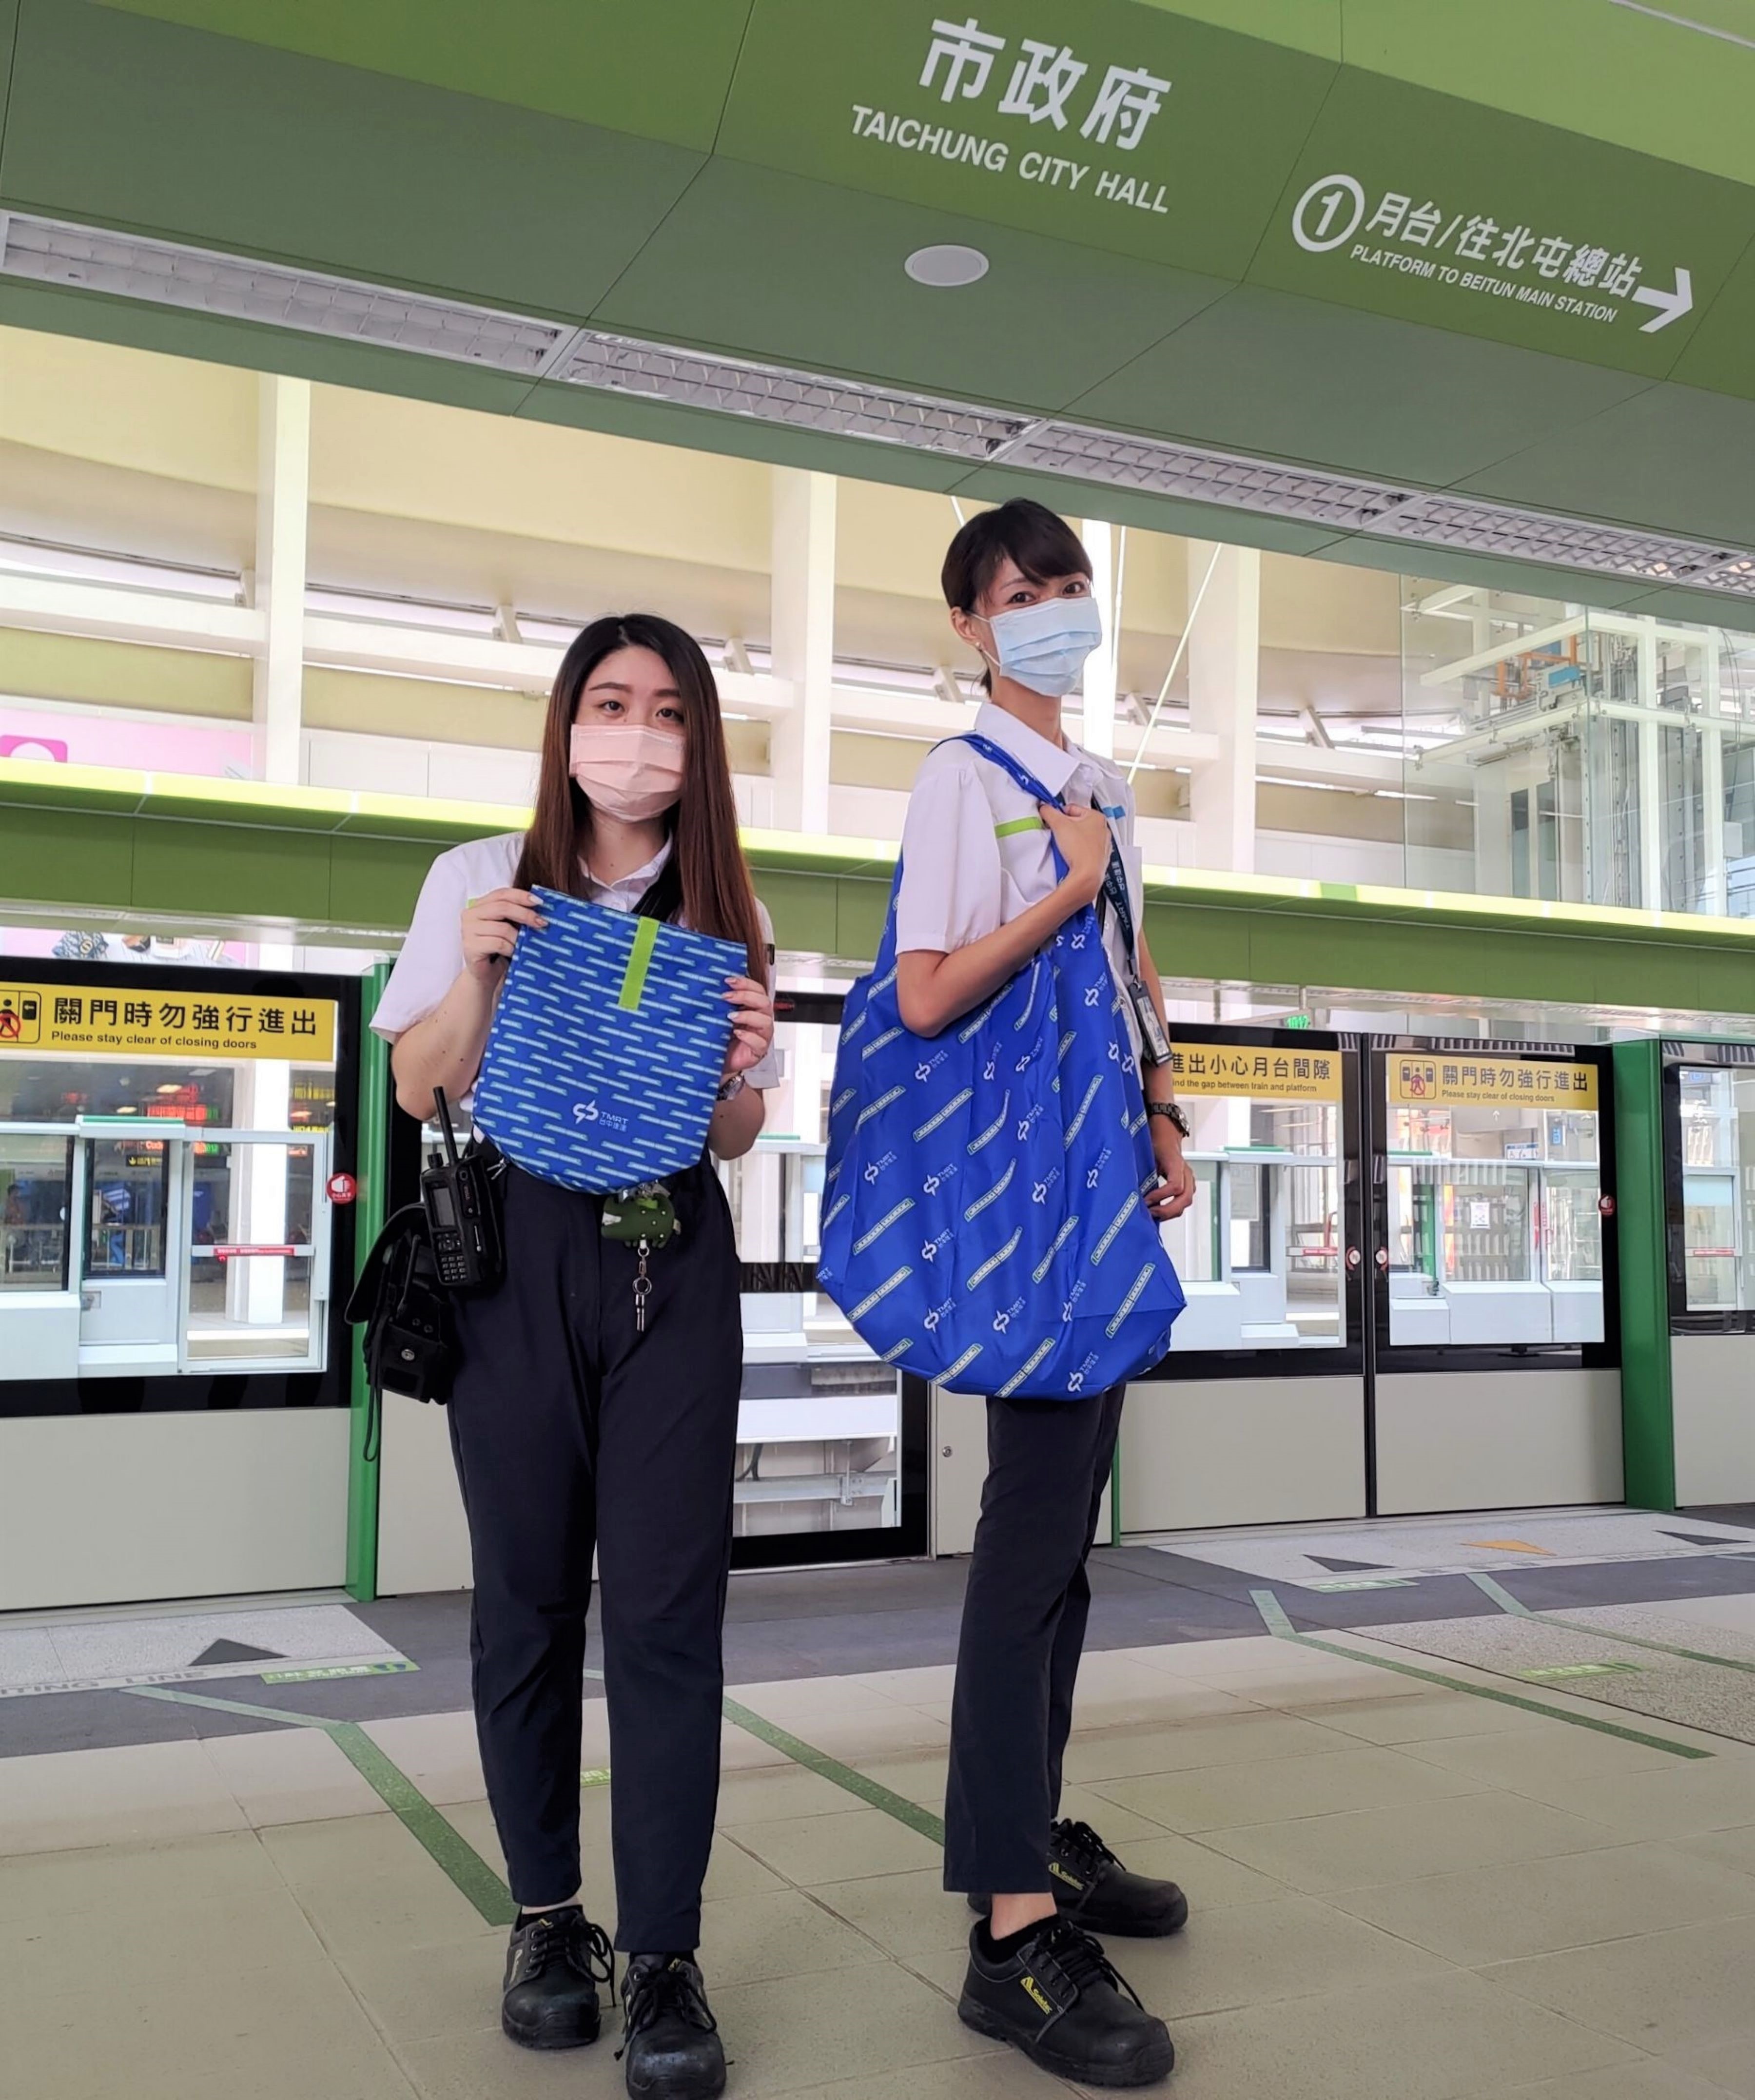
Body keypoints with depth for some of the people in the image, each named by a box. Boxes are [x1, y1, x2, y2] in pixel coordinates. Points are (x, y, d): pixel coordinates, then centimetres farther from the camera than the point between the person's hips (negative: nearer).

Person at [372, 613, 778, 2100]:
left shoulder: (725, 910, 8)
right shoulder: (483, 883, 4)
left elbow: (736, 1139, 11)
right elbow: (418, 1091, 5)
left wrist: (741, 1064, -11)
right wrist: (477, 973, -11)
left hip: (676, 1263, 1)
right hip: (516, 1250, 0)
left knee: (667, 1601, -2)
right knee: (530, 1596, 6)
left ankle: (665, 1957, 6)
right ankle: (549, 1919, 23)